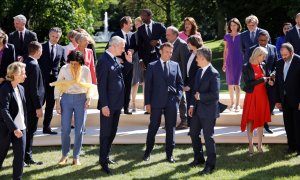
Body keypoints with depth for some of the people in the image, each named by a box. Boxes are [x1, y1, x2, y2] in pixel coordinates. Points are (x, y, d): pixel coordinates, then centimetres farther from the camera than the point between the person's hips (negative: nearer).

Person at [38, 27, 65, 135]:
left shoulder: (61, 49, 10)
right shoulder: (42, 47, 0)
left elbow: (63, 65, 12)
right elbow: (36, 62, -1)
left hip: (54, 79, 4)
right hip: (42, 79, -3)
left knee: (50, 104, 6)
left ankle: (46, 127, 13)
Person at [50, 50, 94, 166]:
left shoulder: (85, 70, -4)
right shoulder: (64, 69, -6)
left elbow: (89, 86, 7)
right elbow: (58, 86, 1)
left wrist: (89, 99, -8)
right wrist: (57, 102, -3)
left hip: (81, 100, 0)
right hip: (67, 99, 0)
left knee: (79, 130, 4)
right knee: (65, 129, 0)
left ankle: (76, 156, 15)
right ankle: (64, 155, 17)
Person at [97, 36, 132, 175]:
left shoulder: (114, 59, 9)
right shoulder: (104, 60, -18)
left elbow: (121, 75, 18)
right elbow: (101, 85, -19)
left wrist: (128, 61, 6)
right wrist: (104, 105, -21)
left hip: (117, 103, 9)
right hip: (108, 104, -9)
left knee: (112, 132, 17)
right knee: (106, 133, 0)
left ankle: (105, 157, 30)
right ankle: (103, 162, 6)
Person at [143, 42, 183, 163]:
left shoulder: (175, 65, 8)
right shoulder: (152, 66, 1)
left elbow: (180, 83, 13)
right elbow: (148, 85, 0)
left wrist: (178, 96, -1)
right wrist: (147, 103, -5)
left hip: (172, 102, 2)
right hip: (156, 102, -2)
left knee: (171, 128, 5)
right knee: (153, 127, 4)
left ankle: (169, 153, 14)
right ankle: (148, 152, 18)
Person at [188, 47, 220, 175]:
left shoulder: (213, 74, -17)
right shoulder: (199, 72, 10)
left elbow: (215, 94, -22)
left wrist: (200, 96, -15)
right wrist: (192, 105, 7)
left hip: (208, 111, -9)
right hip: (198, 109, 9)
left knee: (208, 137, -1)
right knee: (193, 133, 18)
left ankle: (210, 165, 9)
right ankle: (199, 158, 36)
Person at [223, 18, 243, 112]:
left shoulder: (241, 36, -1)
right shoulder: (227, 36, 7)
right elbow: (225, 50, 12)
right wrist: (224, 63, 10)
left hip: (239, 61, -3)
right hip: (229, 61, 3)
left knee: (236, 83, -9)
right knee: (230, 83, 6)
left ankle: (237, 104, -5)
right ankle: (232, 103, 18)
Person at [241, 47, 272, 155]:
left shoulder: (262, 65, 4)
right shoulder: (246, 67, -12)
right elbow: (248, 83, -17)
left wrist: (268, 81, -8)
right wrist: (262, 80, -17)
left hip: (262, 96, 5)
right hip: (251, 96, -5)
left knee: (261, 121, 9)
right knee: (250, 121, 4)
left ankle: (260, 145, 18)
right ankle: (251, 145, 12)